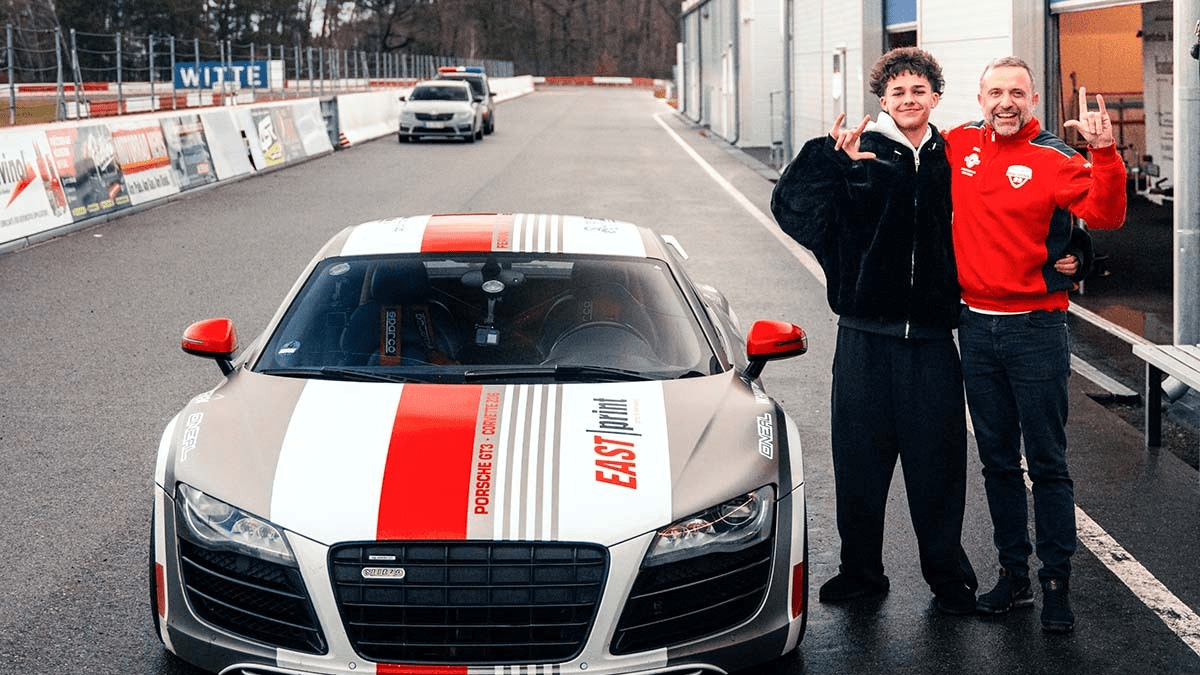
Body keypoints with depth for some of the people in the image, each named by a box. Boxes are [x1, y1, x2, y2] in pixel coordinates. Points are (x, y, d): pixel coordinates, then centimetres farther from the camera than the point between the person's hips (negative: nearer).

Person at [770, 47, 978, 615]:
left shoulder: (953, 161, 6)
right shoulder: (856, 155, -1)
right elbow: (790, 208, -10)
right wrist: (831, 161, -23)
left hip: (932, 336, 1)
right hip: (866, 336, -1)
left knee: (937, 460, 5)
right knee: (859, 455, 7)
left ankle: (948, 576, 19)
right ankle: (860, 571, 23)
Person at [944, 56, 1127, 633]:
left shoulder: (1053, 159, -9)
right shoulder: (959, 147, 4)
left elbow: (1105, 215, -23)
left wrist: (1104, 153, -37)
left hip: (1036, 329, -4)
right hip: (976, 325, 5)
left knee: (1047, 461, 0)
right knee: (997, 460, 12)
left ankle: (1056, 583, 9)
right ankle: (1013, 574, 23)